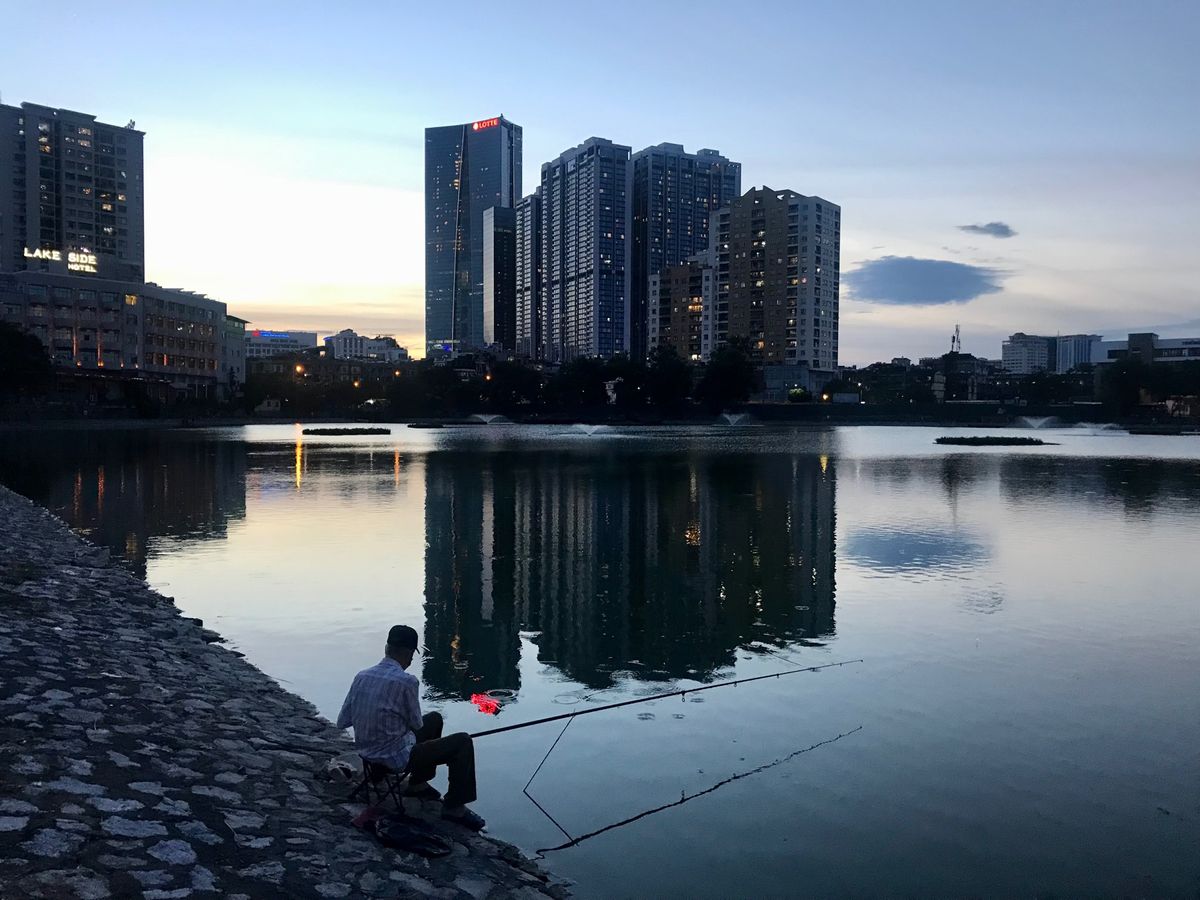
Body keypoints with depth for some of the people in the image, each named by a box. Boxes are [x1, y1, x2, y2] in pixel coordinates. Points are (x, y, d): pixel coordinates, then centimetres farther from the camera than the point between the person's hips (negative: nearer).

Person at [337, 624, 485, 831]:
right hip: (397, 758, -8)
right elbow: (416, 724, -9)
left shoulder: (362, 676, -4)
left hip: (366, 752, 8)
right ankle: (454, 807, 8)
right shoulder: (406, 681, -23)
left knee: (434, 719, 27)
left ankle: (418, 784, 36)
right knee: (463, 742, 3)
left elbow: (342, 722, 1)